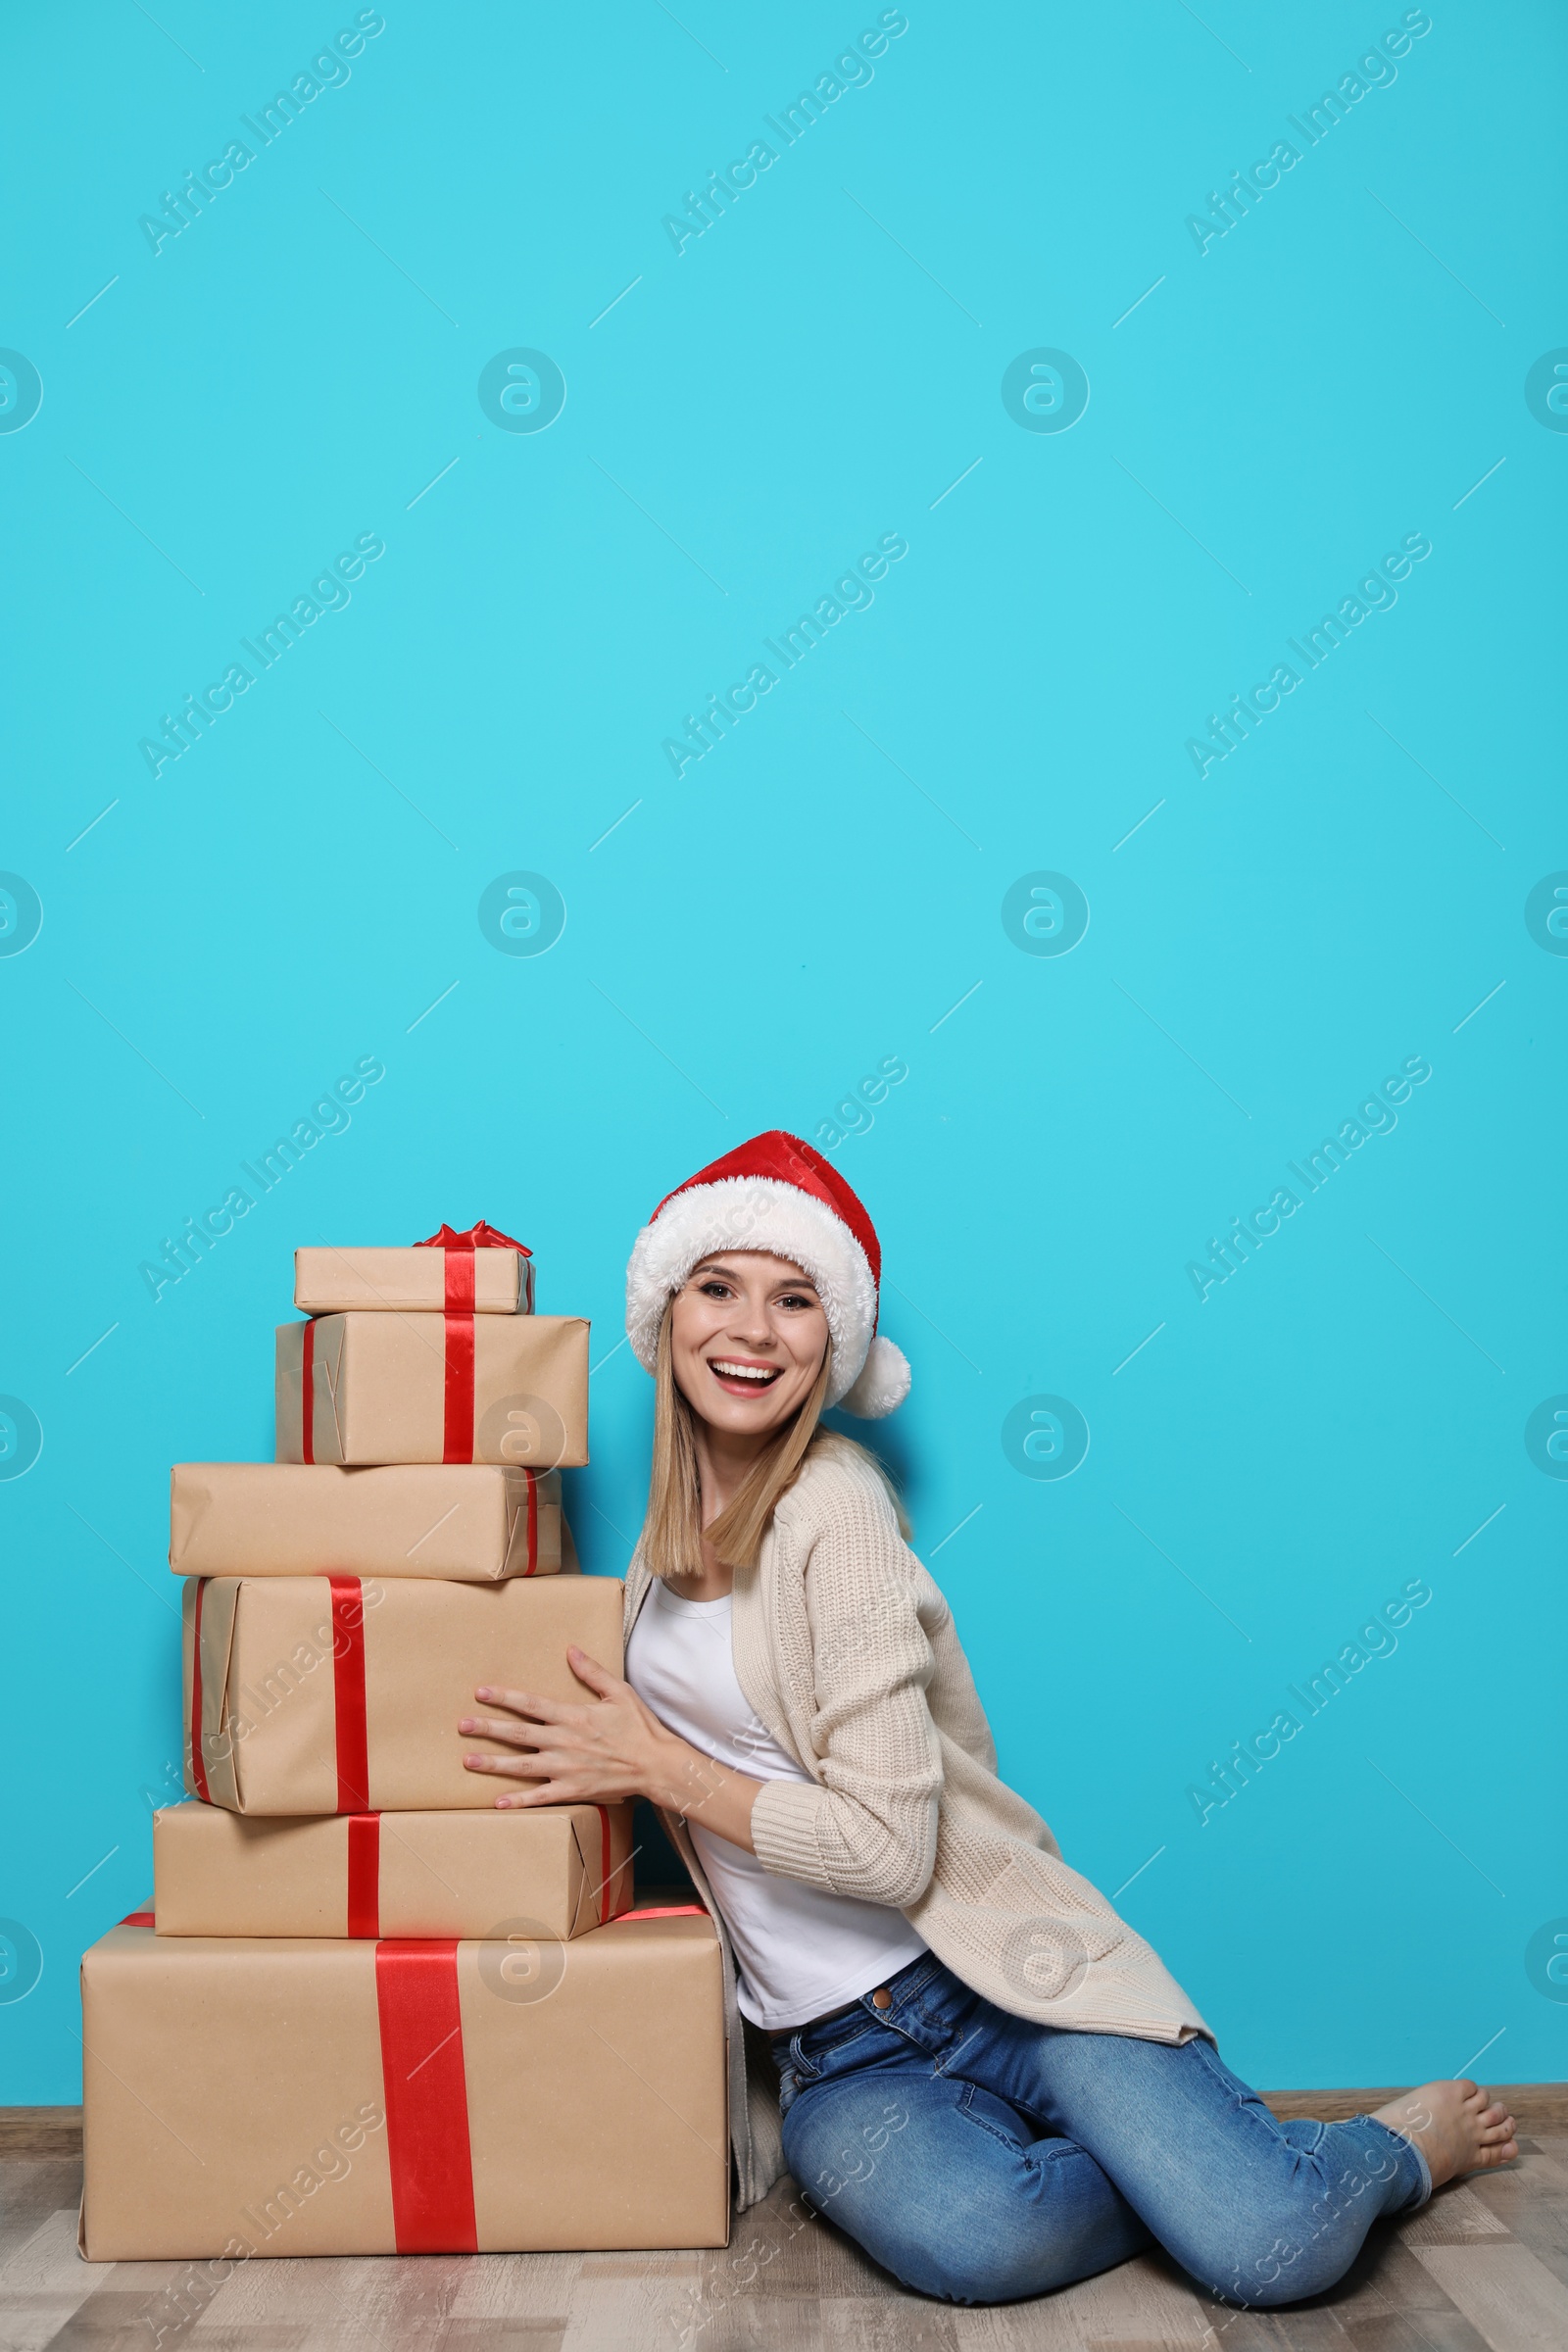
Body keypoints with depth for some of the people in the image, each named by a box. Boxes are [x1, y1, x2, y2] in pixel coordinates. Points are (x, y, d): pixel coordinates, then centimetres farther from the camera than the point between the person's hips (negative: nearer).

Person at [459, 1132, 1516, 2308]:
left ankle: (1403, 2144, 11)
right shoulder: (668, 1529, 10)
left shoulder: (834, 1503, -12)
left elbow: (890, 1845, -18)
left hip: (1004, 1978, -4)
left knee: (1275, 2250, -25)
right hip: (844, 2057, 4)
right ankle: (1189, 2171, 0)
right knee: (967, 2237, -32)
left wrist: (659, 1765, -14)